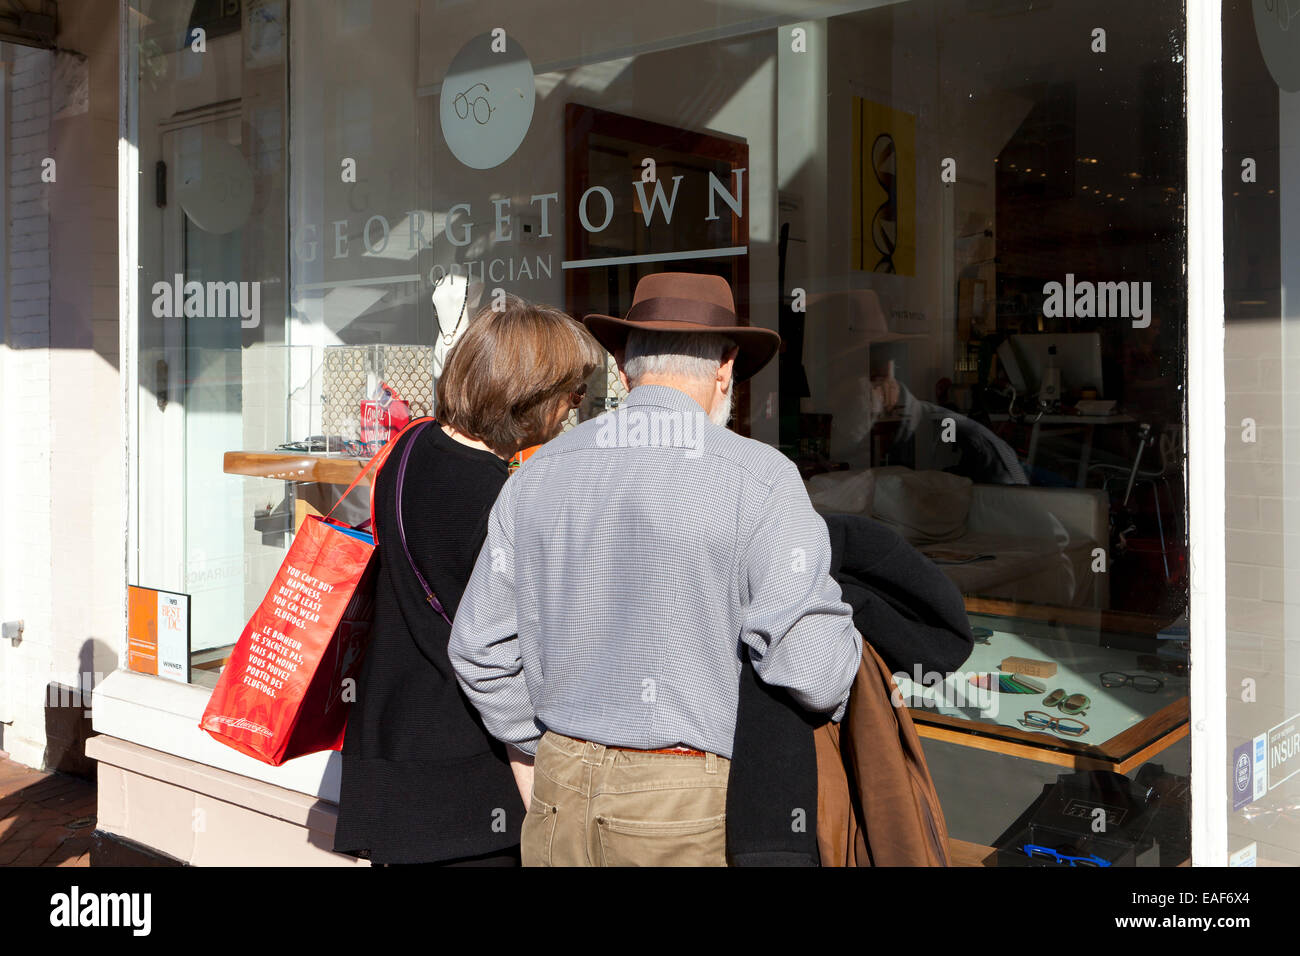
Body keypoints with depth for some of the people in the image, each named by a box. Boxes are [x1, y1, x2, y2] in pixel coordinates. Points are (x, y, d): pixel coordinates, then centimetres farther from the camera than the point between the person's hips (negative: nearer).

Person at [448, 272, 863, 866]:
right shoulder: (760, 478, -12)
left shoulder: (538, 474, 4)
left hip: (561, 793, 4)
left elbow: (478, 646, 7)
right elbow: (812, 667, -17)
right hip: (690, 804, -4)